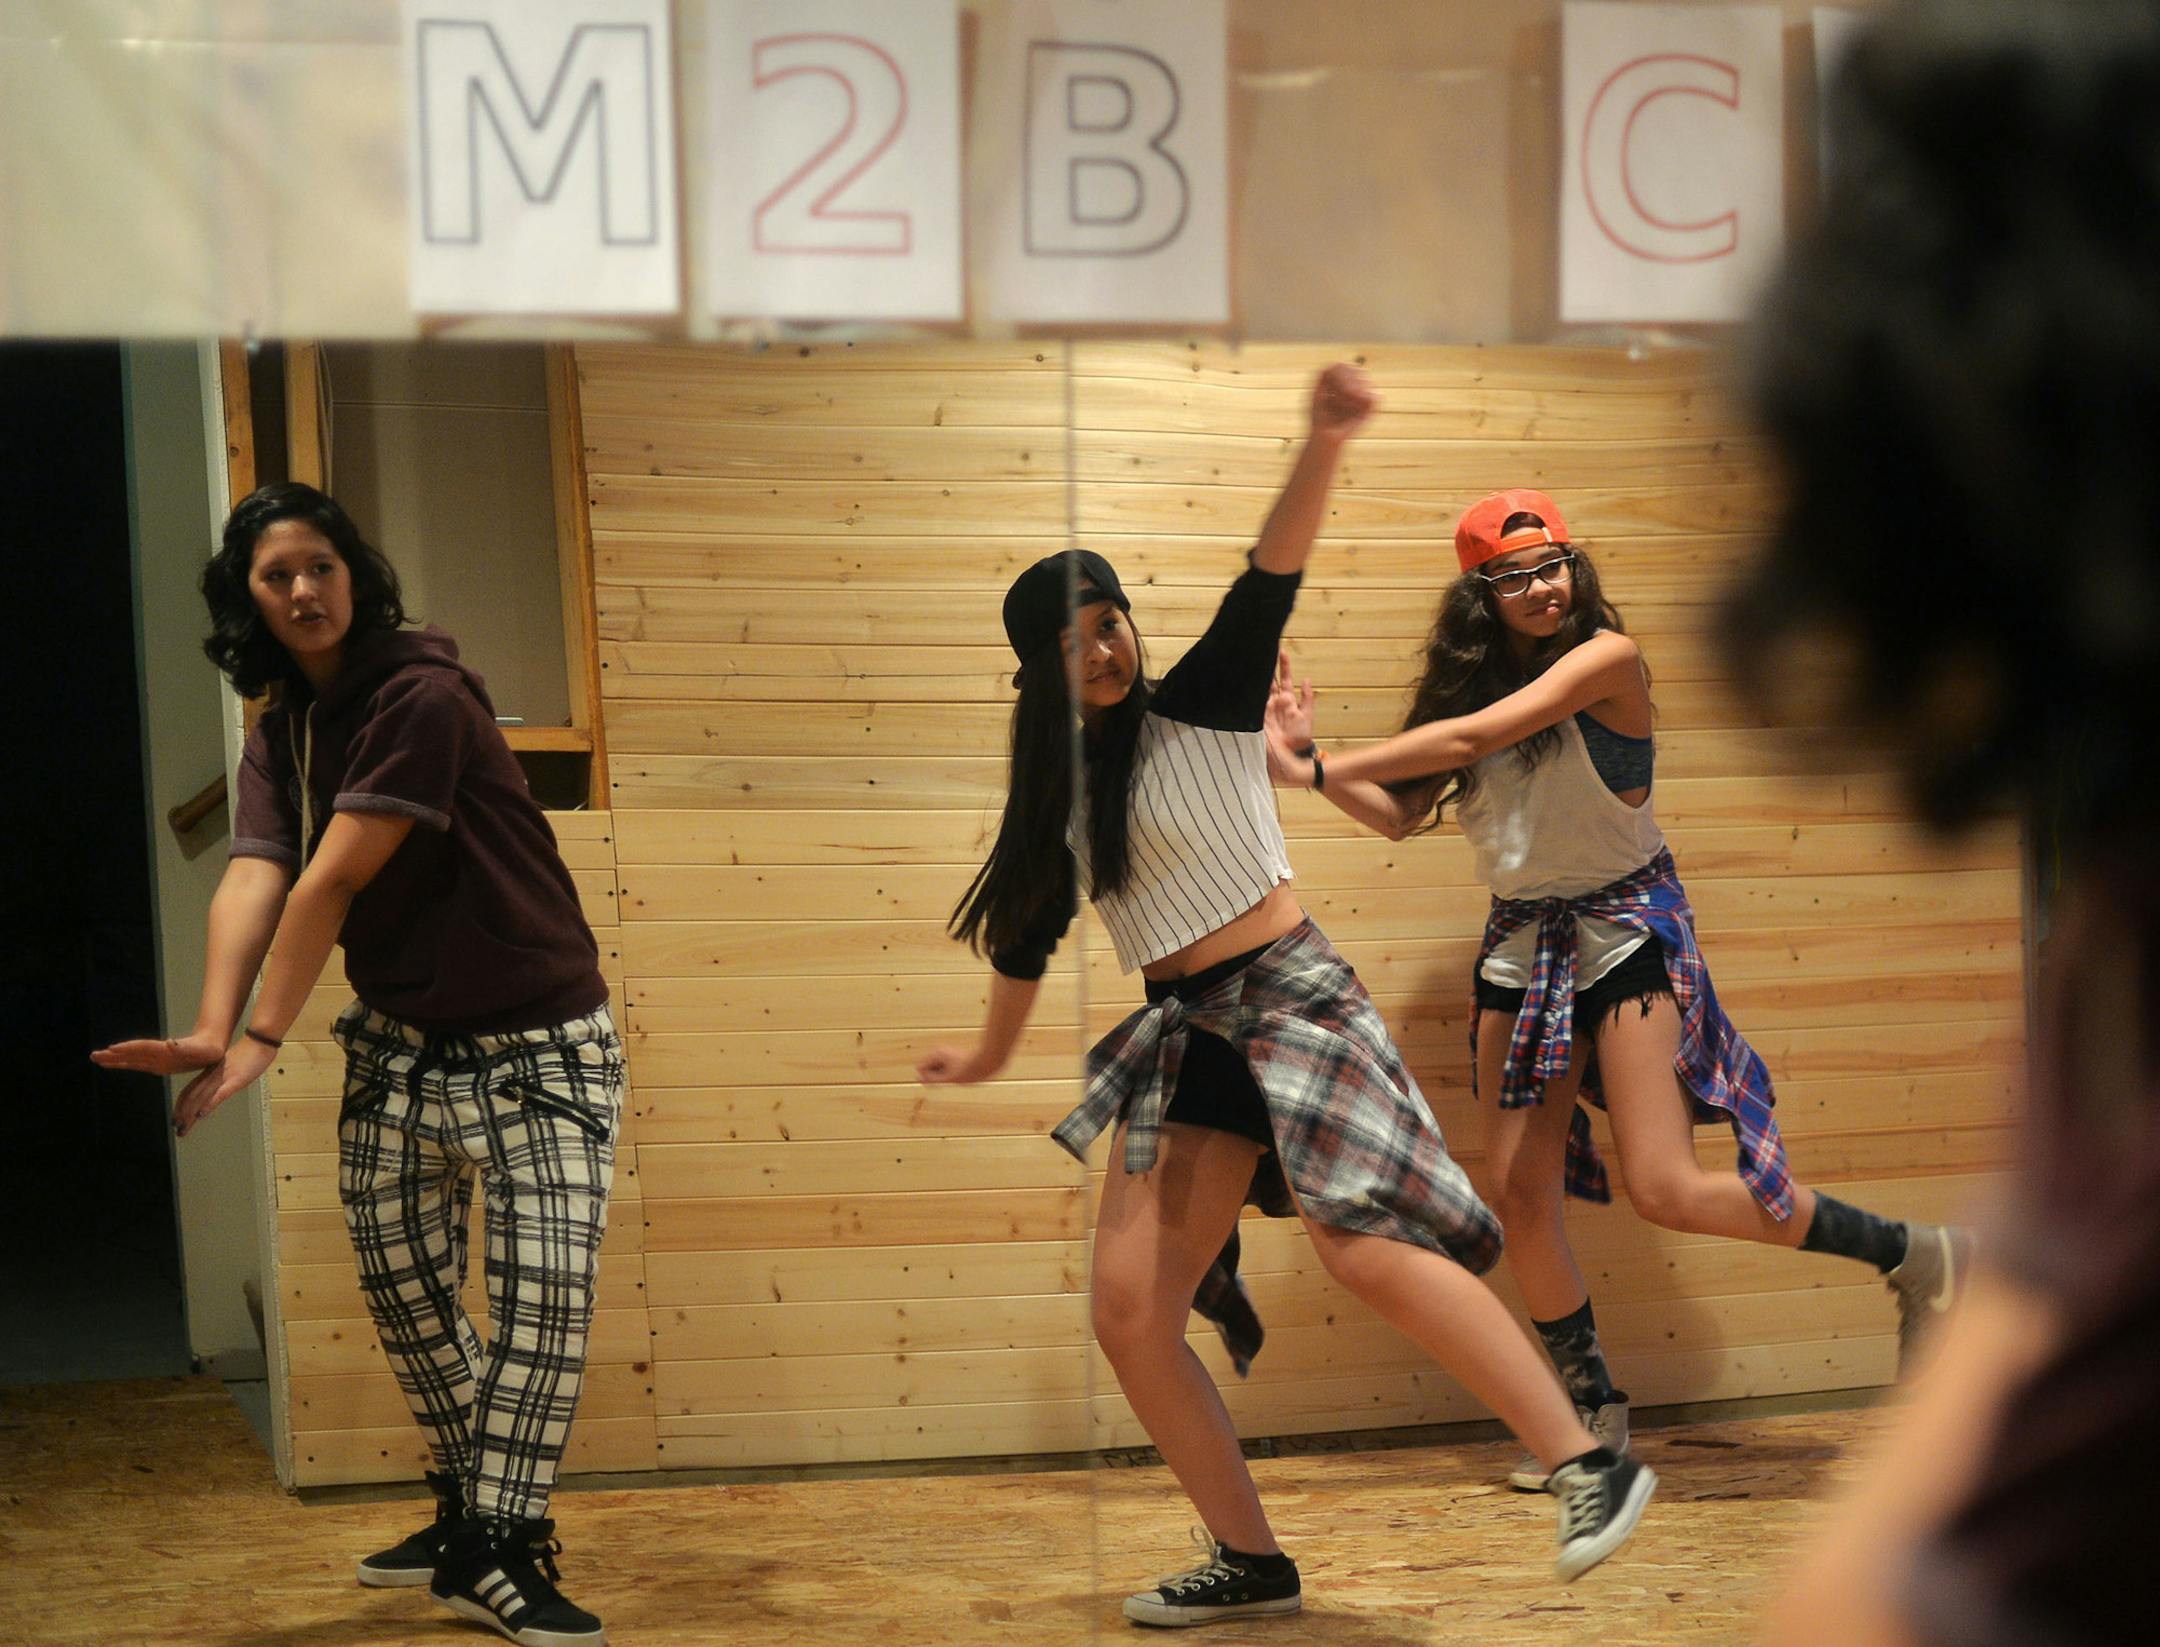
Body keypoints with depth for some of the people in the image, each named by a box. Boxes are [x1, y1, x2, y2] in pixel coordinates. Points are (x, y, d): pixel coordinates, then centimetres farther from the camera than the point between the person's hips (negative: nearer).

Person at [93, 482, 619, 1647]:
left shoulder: (423, 698, -19)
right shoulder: (281, 731, 4)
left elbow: (332, 880, -22)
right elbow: (254, 878, -12)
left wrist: (264, 1038, -23)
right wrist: (212, 1028, -29)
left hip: (536, 1041, -7)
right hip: (400, 1039, 7)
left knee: (545, 1284, -13)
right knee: (398, 1273, 10)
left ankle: (493, 1551, -5)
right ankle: (472, 1517, 27)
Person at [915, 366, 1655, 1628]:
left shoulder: (1199, 708, -4)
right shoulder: (1059, 783, 12)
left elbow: (1271, 581, -20)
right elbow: (1030, 927, 27)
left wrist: (1324, 448, -37)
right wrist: (992, 1053, 40)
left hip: (1290, 1002, -7)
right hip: (1186, 1037, 7)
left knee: (1367, 1249, -23)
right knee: (1128, 1307, -1)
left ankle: (1591, 1466, -18)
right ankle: (1251, 1562, 9)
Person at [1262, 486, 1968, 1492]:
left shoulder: (1606, 657, -14)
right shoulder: (1477, 678, 6)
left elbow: (1471, 738, -23)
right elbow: (1401, 815, 8)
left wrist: (1333, 764, -18)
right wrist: (1308, 764, -6)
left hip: (1623, 928, -6)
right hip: (1519, 944, 6)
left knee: (1665, 1191, -13)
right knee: (1520, 1196, 3)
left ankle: (1915, 1258, 4)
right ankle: (1593, 1414, 20)